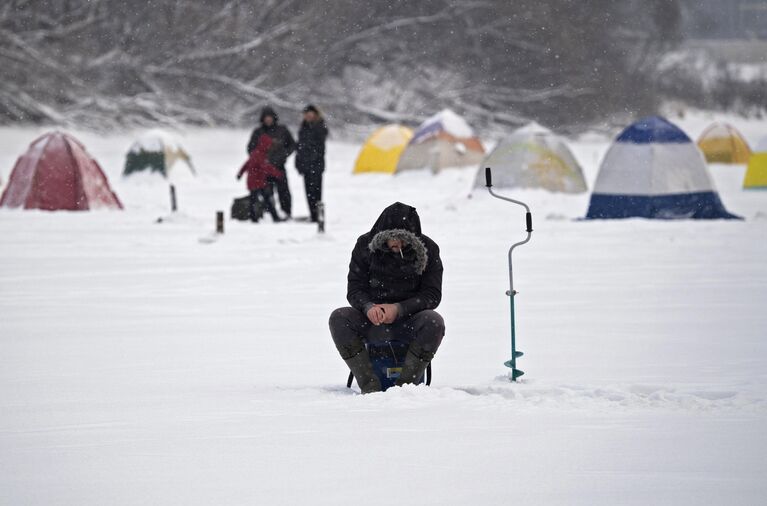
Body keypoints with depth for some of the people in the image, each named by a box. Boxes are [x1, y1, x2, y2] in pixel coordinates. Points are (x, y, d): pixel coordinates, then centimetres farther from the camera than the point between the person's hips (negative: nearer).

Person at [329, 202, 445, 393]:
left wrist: (399, 309, -24)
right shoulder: (366, 246, -2)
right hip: (372, 321, 1)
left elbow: (432, 295, -7)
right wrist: (368, 307, -25)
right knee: (339, 318, -26)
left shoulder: (428, 250, -5)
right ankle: (369, 385, -29)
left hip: (408, 323, -1)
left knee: (434, 322, -33)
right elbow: (354, 289, -1)